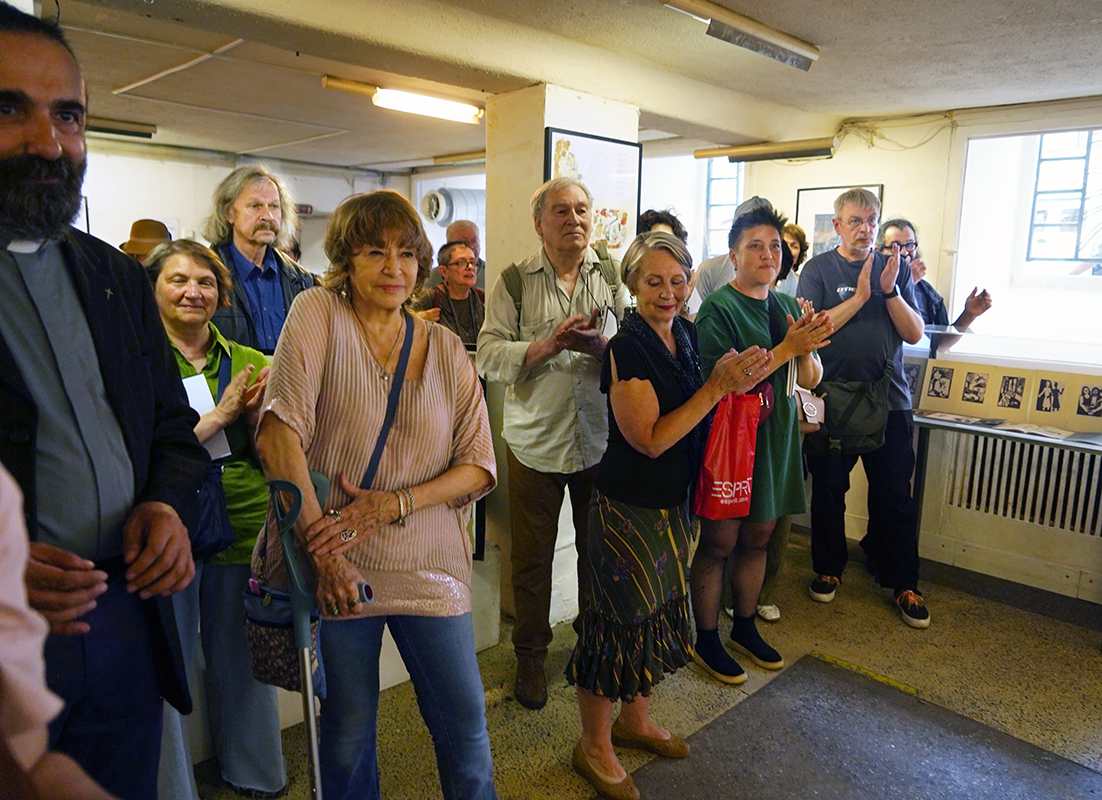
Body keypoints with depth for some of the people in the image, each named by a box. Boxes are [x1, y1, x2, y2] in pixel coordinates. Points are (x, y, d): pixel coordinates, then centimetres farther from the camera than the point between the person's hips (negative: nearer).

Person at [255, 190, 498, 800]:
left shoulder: (445, 348, 3)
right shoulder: (318, 315, -5)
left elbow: (477, 467, -1)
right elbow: (279, 430, -17)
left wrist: (390, 505, -15)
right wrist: (321, 543, -21)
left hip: (429, 567, 2)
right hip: (338, 567, -2)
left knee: (465, 728, 12)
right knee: (347, 737, 16)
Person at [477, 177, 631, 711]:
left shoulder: (612, 276, 4)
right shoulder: (514, 281, -1)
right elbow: (488, 355, -8)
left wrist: (599, 345, -19)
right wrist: (547, 345, -21)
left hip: (601, 440, 2)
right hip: (535, 441, -1)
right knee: (532, 557, 10)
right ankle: (530, 656, 30)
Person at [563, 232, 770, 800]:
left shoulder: (686, 333, 5)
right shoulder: (626, 349, -19)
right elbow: (651, 439, -22)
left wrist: (735, 379, -5)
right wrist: (718, 386, -22)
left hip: (673, 503, 8)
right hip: (627, 509, -8)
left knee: (661, 611, 20)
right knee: (620, 620, 4)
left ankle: (635, 720, 42)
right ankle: (594, 747, 26)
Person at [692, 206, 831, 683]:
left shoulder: (787, 307, 9)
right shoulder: (718, 308, -12)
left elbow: (811, 380, 8)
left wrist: (807, 349, -13)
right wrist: (787, 348, -23)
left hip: (775, 436, 7)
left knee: (758, 537, 17)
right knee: (718, 542, 4)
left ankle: (745, 627, 35)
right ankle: (706, 638, 21)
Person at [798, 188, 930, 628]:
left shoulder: (893, 268, 8)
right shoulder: (819, 268, 0)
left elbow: (915, 333, 2)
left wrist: (891, 291, -13)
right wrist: (859, 297, -17)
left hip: (889, 399, 2)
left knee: (895, 496, 5)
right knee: (828, 490, 10)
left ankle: (903, 583, 20)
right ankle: (828, 568, 28)